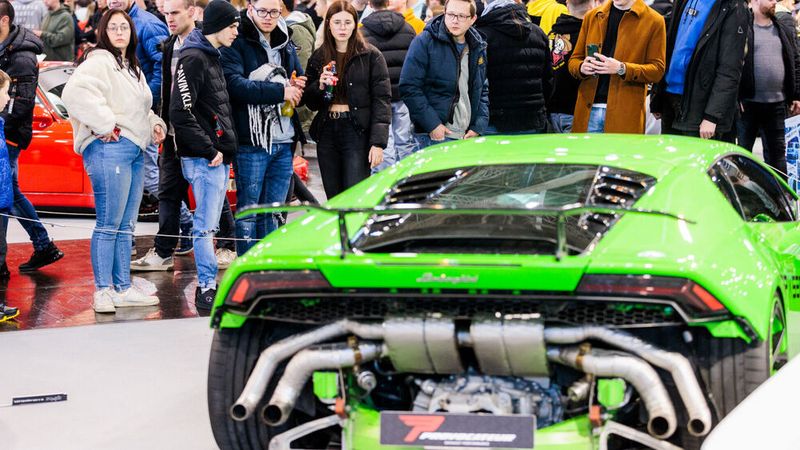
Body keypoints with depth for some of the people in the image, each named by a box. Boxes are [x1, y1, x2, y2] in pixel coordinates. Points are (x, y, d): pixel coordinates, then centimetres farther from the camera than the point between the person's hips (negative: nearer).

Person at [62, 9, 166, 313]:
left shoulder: (132, 68, 24)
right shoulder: (99, 61, -6)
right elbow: (75, 91, -23)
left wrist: (155, 124, 14)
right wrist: (105, 123, -21)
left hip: (135, 151, 9)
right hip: (110, 148, -9)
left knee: (126, 226, 11)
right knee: (109, 224, -8)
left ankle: (123, 289, 16)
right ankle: (103, 291, -5)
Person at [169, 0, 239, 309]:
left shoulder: (212, 58, 18)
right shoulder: (193, 58, -12)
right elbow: (180, 113, -20)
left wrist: (226, 148, 11)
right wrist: (209, 151, -17)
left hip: (219, 156, 9)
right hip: (203, 158, -9)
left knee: (210, 225, 12)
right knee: (206, 225, -7)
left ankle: (208, 286, 17)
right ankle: (207, 289, -5)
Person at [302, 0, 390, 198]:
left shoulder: (371, 56, -1)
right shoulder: (318, 57, 11)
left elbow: (382, 99, -5)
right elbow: (309, 102, 14)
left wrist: (378, 142, -13)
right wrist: (319, 86, -9)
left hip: (358, 132, -4)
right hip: (327, 133, 4)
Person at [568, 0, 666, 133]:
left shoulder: (654, 21, 3)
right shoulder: (591, 16, 15)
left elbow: (657, 70, -3)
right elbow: (574, 60, 17)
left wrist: (622, 68, -18)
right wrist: (582, 67, -8)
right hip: (589, 108, 3)